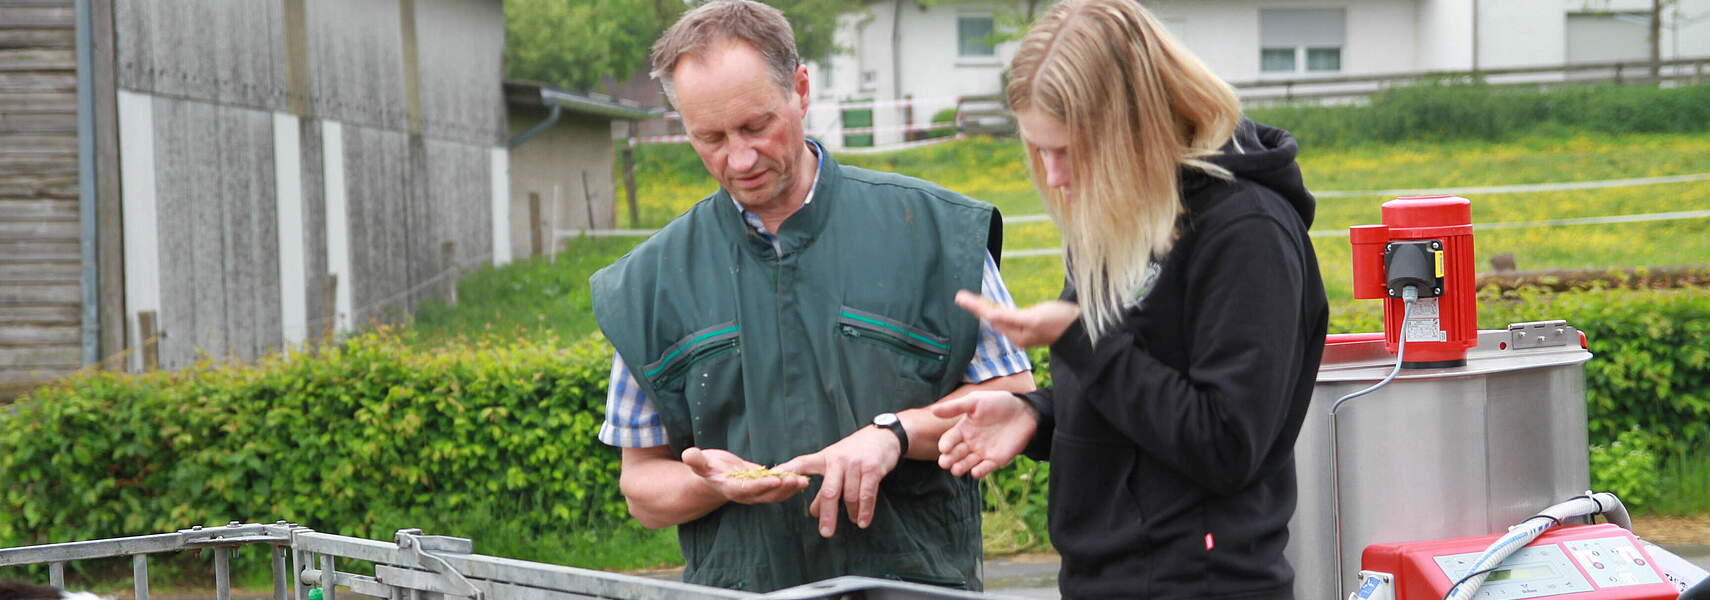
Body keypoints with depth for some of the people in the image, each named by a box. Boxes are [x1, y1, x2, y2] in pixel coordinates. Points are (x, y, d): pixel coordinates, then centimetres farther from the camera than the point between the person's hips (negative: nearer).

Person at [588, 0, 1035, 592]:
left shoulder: (932, 228, 6)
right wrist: (712, 486, -6)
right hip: (738, 586, 2)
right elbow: (643, 484, 14)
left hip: (915, 582, -2)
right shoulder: (653, 282, 10)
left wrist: (896, 432, -6)